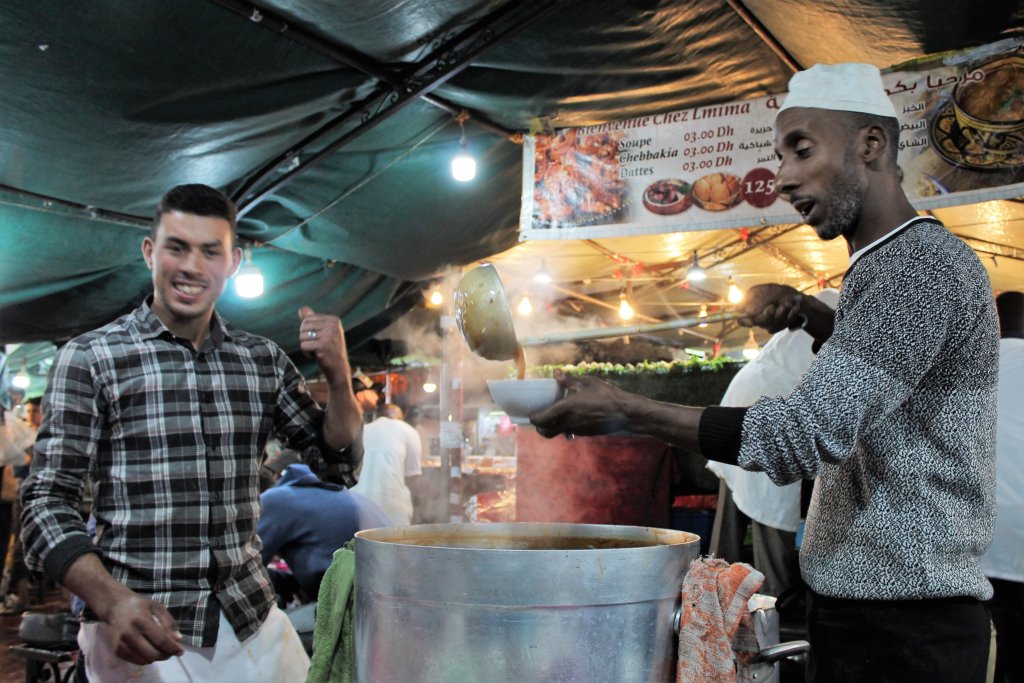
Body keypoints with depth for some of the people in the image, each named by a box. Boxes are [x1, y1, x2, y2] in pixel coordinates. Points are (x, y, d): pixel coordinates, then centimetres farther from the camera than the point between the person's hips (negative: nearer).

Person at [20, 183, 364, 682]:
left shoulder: (264, 360, 7)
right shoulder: (89, 358, -4)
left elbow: (340, 459, 11)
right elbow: (48, 504, -6)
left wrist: (338, 376, -8)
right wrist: (112, 600, -23)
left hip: (252, 621, 4)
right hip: (137, 628, -3)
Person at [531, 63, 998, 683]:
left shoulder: (923, 262, -18)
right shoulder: (890, 265, 13)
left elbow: (806, 434, -26)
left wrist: (625, 411, -21)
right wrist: (809, 315, 14)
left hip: (906, 628, -9)